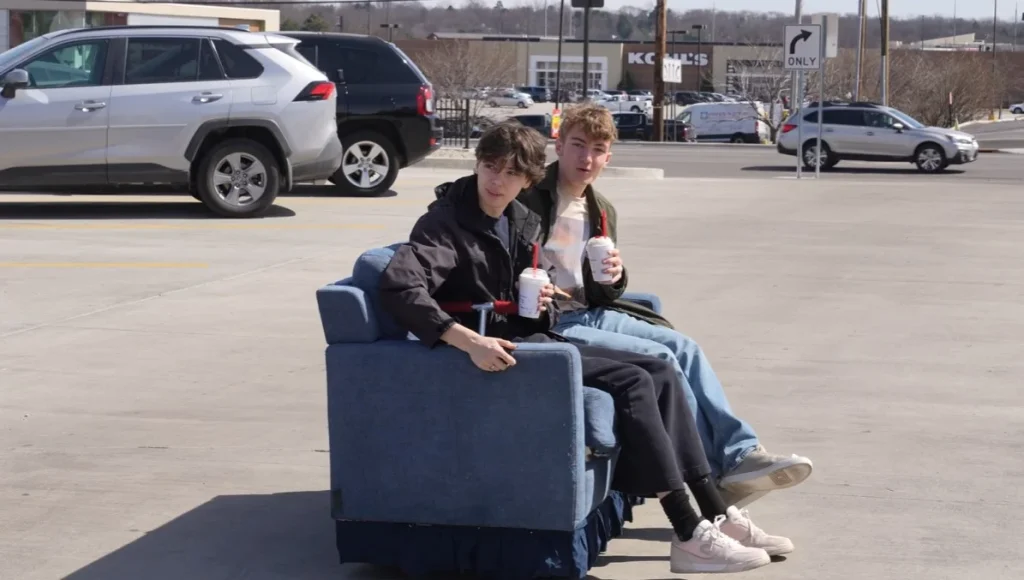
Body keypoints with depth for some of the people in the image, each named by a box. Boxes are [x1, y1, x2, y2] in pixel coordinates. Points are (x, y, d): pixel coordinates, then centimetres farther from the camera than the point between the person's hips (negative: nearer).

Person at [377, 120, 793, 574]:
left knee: (659, 372, -3)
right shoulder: (446, 224, -12)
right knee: (632, 382, -20)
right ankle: (690, 537, -20)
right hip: (502, 354, -9)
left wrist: (542, 305, -3)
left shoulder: (524, 222, 12)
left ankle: (717, 513, -2)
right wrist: (470, 341, -39)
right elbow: (398, 288, -30)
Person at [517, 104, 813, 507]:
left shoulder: (602, 212, 14)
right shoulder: (529, 200, -9)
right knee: (661, 359, -18)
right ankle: (719, 475, -14)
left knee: (683, 347, -7)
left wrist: (615, 279, -7)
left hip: (590, 315, 8)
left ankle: (738, 455, -10)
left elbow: (602, 298, 16)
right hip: (547, 324, -8)